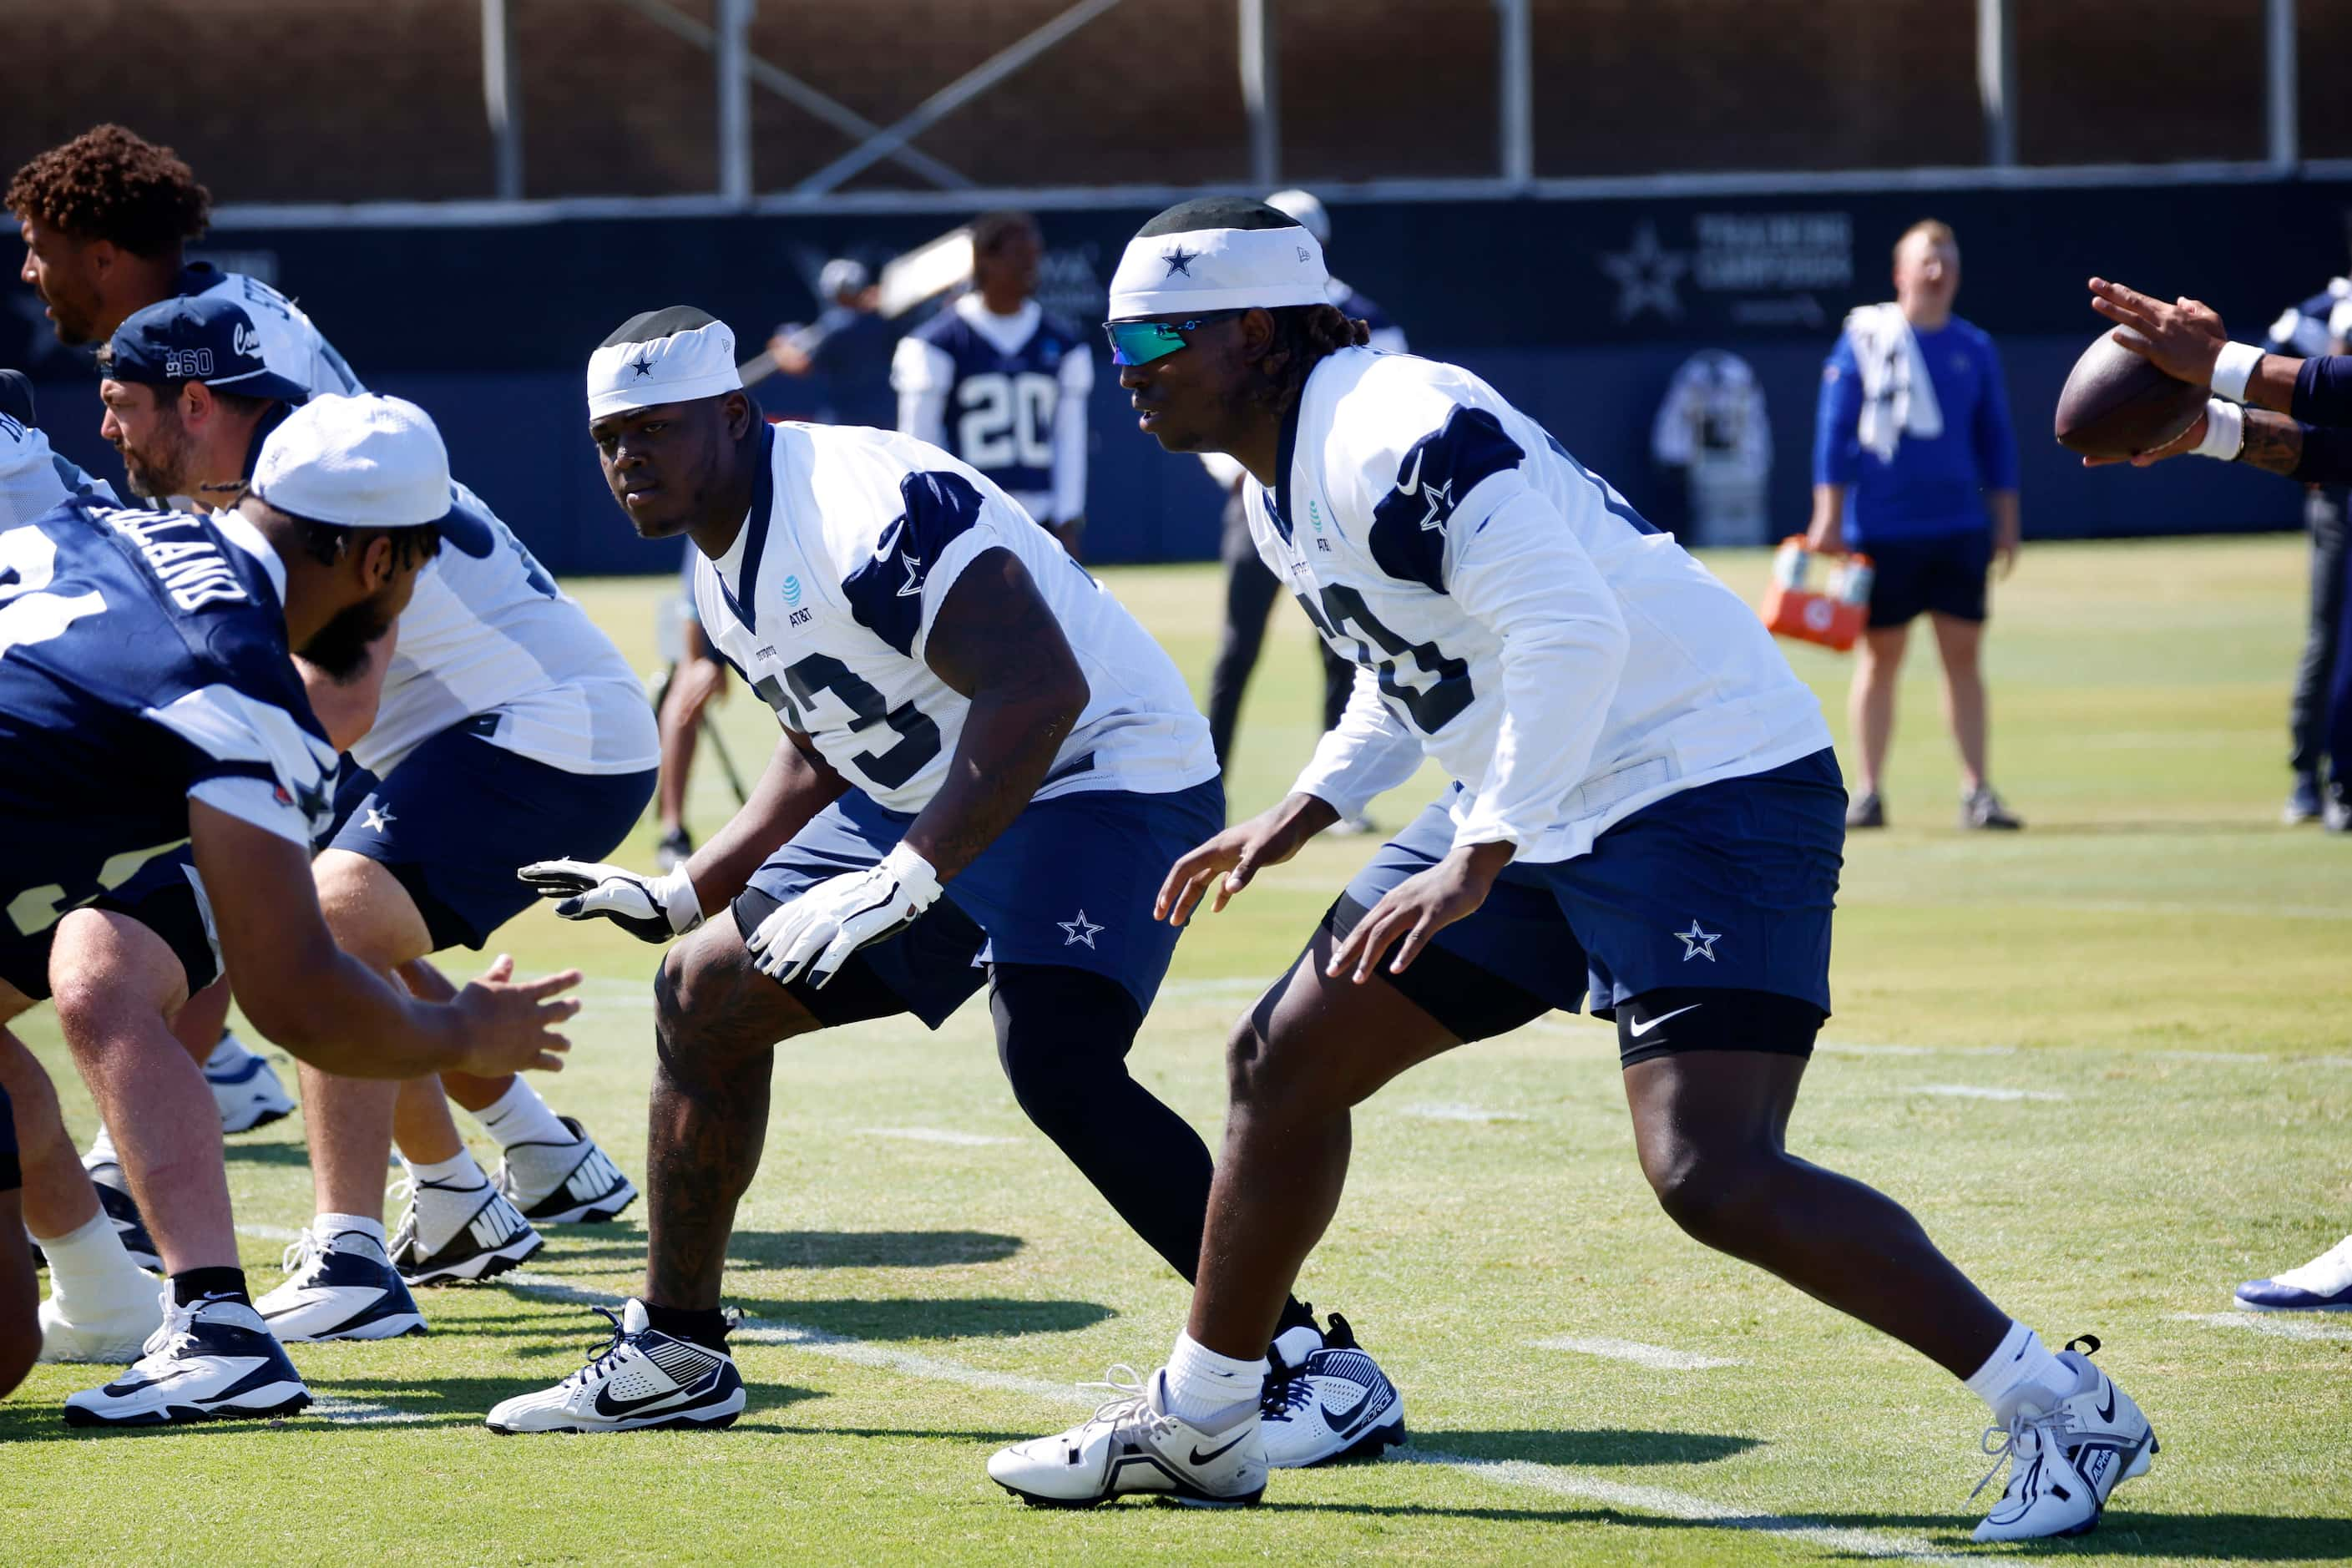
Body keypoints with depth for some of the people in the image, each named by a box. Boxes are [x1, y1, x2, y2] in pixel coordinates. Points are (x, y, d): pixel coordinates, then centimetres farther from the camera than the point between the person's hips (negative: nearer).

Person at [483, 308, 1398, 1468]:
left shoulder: (868, 512, -25)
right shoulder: (724, 566, 7)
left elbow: (1042, 693, -33)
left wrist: (900, 884, -35)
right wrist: (680, 896, 16)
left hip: (1103, 776, -11)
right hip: (926, 798, 11)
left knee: (1055, 1066, -31)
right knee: (707, 993, 11)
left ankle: (1316, 1367, -25)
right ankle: (673, 1355, 24)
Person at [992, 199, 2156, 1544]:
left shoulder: (1396, 441, -20)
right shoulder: (1286, 481, 12)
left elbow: (1570, 632, -29)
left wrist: (1477, 861, -31)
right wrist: (1306, 812, 19)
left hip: (1709, 786, -11)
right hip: (1544, 812, 11)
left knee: (1711, 1173, -22)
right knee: (1289, 1060, 12)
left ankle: (2062, 1408, -13)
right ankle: (1198, 1424, 27)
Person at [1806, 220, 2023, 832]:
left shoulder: (1974, 349, 9)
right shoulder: (1865, 338, 0)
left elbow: (1996, 440, 14)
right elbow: (1834, 432, -1)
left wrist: (2006, 522, 10)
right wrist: (1829, 518, -6)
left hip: (1958, 529, 3)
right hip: (1879, 531, -3)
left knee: (1964, 655, 1)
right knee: (1879, 657, 1)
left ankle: (1977, 792, 3)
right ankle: (1869, 793, 8)